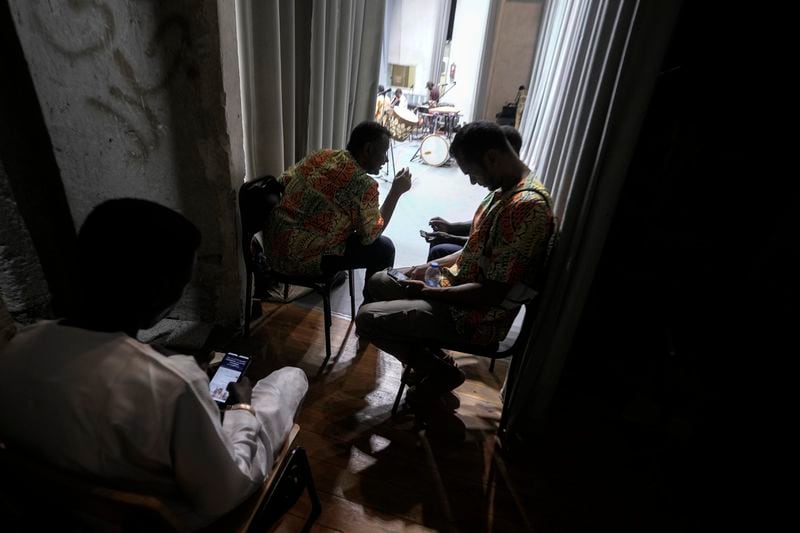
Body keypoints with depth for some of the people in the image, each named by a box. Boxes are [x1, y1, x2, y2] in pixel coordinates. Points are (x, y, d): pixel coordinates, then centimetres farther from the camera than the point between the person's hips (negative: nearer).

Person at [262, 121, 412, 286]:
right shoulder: (363, 185, -18)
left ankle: (332, 273, 44)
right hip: (300, 260, -8)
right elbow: (370, 235, -7)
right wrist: (396, 192, -4)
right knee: (384, 248, -2)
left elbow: (283, 181, 16)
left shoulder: (321, 155, 4)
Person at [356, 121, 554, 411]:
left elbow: (492, 292, -28)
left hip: (478, 315, -10)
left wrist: (429, 292, -17)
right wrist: (432, 266, 4)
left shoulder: (526, 206, -28)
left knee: (366, 319, -12)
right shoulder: (507, 188, 4)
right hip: (459, 281, 10)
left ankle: (438, 372, 6)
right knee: (378, 283, 17)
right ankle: (431, 358, 17)